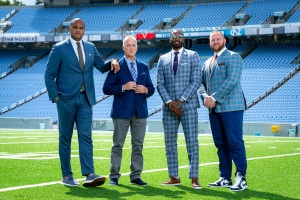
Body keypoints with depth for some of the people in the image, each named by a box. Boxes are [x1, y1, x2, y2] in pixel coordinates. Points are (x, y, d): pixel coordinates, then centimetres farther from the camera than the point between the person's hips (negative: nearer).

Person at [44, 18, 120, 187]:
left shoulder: (91, 48, 13)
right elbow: (49, 75, -1)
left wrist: (112, 62, -8)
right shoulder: (59, 49, -1)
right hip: (66, 99, -3)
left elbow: (102, 67, 13)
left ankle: (89, 175, -11)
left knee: (86, 136, -5)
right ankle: (67, 175, 10)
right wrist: (55, 96, -10)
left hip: (85, 99, 3)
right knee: (65, 138, 3)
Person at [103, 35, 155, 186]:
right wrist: (123, 87, -18)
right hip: (121, 112, -4)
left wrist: (145, 90, -6)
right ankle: (114, 176, 5)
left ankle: (135, 176, 10)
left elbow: (151, 88, 16)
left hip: (140, 112, 4)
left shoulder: (144, 67, 13)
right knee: (118, 145, 1)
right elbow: (106, 88, -6)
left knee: (138, 145, 5)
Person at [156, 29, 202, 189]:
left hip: (188, 105, -3)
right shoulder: (163, 59, 13)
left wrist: (180, 101, -11)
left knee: (192, 142, -6)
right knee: (170, 143, 4)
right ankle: (174, 177, 11)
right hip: (169, 107, 3)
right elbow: (160, 84, 7)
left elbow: (196, 81, -4)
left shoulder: (193, 56, 5)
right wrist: (169, 102, -9)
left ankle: (194, 178, -6)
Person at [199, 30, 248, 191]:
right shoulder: (207, 62, 21)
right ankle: (225, 178, 12)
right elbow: (202, 83, 17)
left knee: (235, 142, -9)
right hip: (214, 109, 7)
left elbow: (232, 80, -14)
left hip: (231, 107, -7)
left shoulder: (233, 57, -3)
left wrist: (214, 98, -15)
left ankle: (241, 178, -8)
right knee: (221, 144, 8)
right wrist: (205, 97, -5)